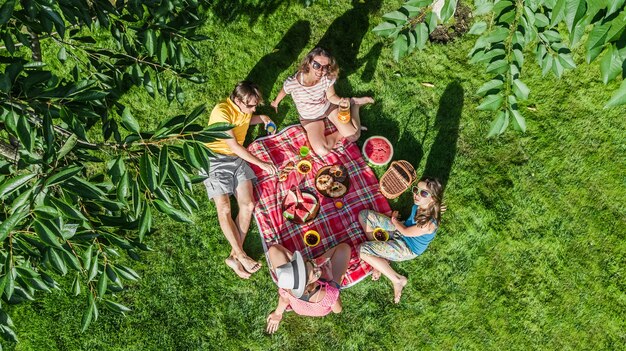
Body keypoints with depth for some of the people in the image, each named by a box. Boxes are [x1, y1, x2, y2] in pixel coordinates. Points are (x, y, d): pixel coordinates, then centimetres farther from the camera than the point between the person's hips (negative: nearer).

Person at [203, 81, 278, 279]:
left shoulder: (245, 109, 6)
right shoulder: (221, 111, -17)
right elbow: (234, 146, -19)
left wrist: (261, 118, 12)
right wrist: (261, 163, -17)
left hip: (237, 159, 6)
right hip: (216, 159, -6)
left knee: (248, 204, -13)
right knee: (224, 209, -19)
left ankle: (234, 256, -13)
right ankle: (241, 255, -17)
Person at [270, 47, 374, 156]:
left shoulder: (328, 78, -28)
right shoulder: (292, 83, -35)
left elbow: (331, 96, -9)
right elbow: (283, 92, -11)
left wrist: (340, 101, -32)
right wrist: (275, 103, 11)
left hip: (329, 107, 1)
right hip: (309, 118, -1)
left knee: (353, 136, -7)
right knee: (322, 151, -21)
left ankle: (354, 103, 19)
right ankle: (341, 133, 9)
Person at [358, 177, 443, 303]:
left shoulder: (428, 224, -36)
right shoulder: (419, 204, -17)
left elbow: (405, 231, -16)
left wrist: (394, 220, 0)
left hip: (407, 249, -8)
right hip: (399, 230, 8)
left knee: (363, 250, -20)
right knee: (364, 215, 0)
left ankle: (398, 280, -5)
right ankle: (380, 258, 2)